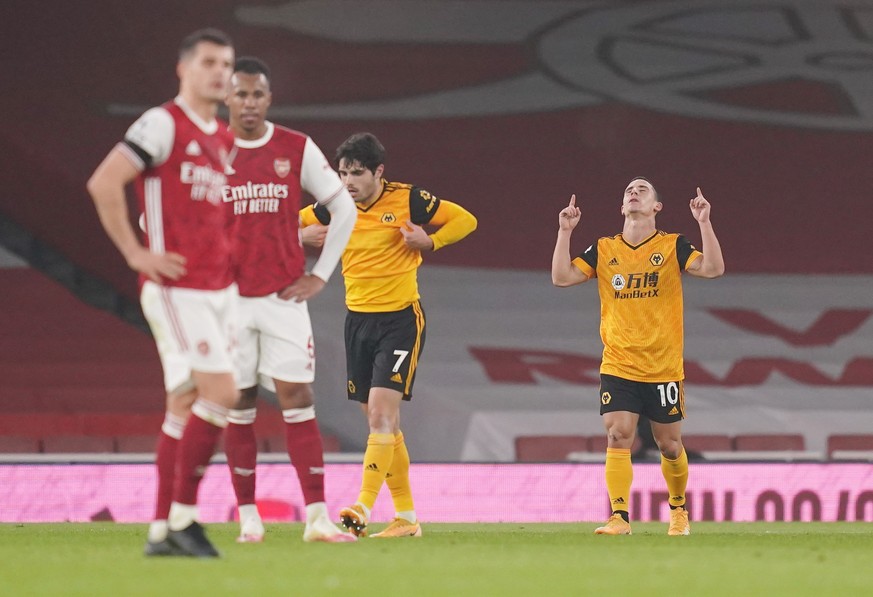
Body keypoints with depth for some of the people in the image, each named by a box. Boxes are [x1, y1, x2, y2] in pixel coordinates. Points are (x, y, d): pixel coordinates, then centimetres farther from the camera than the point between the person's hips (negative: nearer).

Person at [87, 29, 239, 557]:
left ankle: (162, 531, 9)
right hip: (177, 289, -8)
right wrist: (136, 253, -15)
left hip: (219, 290, 8)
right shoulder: (162, 124, -9)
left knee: (186, 405, 7)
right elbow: (103, 183, -17)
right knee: (221, 392, -16)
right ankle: (183, 517, -9)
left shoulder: (225, 140, 16)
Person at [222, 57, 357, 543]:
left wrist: (320, 275, 3)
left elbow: (344, 209, 9)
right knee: (239, 409, 3)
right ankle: (248, 517, 12)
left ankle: (318, 518, -8)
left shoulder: (297, 150, 1)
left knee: (299, 402, -6)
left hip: (285, 297, 0)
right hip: (228, 300, 0)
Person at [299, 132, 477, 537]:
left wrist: (429, 242, -15)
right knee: (383, 425, 9)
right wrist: (306, 235, -5)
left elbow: (465, 220, 1)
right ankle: (406, 517, 17)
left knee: (381, 415, -18)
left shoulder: (407, 200, -8)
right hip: (358, 320, 6)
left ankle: (363, 508, -26)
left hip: (401, 319, -5)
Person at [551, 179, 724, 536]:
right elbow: (562, 277, 0)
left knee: (669, 445, 7)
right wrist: (565, 232, -6)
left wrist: (704, 223, -20)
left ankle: (678, 509, 29)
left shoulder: (672, 247, 0)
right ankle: (619, 517, -13)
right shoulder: (604, 250, 6)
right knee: (618, 438, -13)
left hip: (664, 368, -1)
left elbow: (713, 269, -13)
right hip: (618, 368, 1)